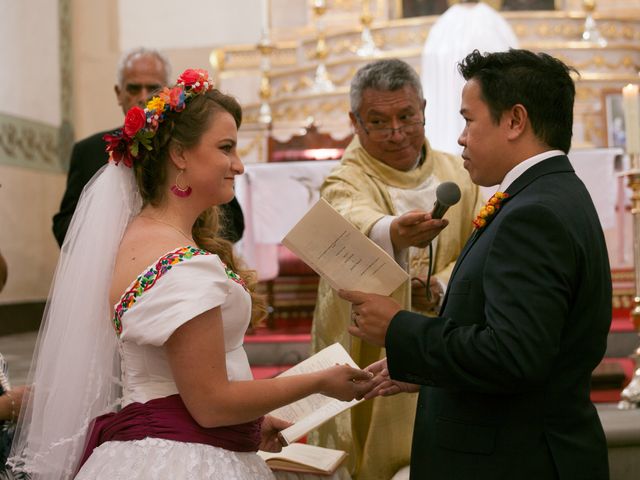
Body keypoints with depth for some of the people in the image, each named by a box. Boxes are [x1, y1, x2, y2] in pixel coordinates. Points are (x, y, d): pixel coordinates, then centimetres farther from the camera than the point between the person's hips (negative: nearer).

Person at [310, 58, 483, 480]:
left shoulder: (456, 174, 6)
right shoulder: (345, 184, -9)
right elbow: (356, 222, -33)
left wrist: (442, 287, -17)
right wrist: (394, 233, -55)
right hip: (374, 362, -4)